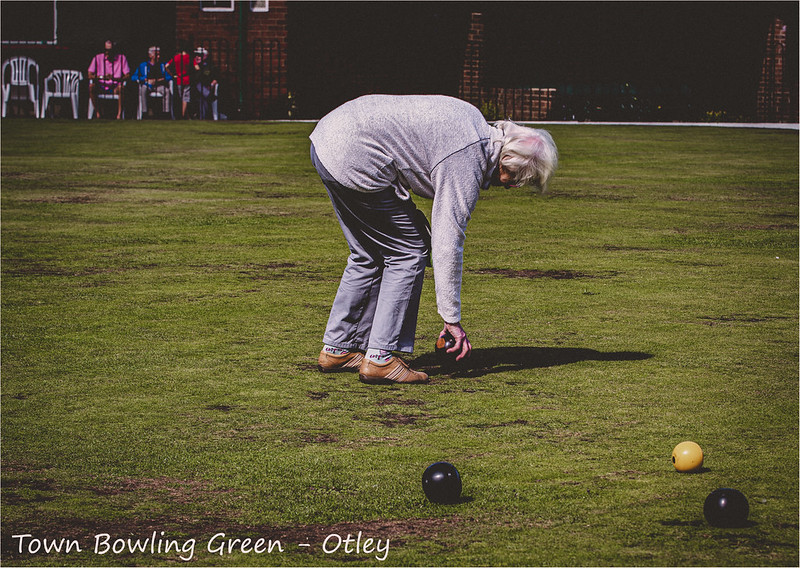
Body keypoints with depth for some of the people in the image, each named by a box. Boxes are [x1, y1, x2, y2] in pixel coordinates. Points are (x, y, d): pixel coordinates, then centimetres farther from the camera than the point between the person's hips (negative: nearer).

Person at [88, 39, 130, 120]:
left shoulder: (121, 58, 3)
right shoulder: (98, 58, 5)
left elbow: (127, 76, -5)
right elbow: (90, 75, -2)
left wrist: (115, 78, -24)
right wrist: (101, 77, -23)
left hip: (115, 87, -1)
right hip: (101, 86, 1)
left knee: (121, 88, -35)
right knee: (91, 86, -30)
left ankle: (119, 113, -31)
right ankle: (97, 112, -23)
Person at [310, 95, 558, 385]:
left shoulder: (475, 122, 11)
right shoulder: (467, 164, -15)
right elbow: (447, 244, -15)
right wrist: (452, 319, -11)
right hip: (354, 161, -10)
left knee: (369, 256, 18)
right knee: (408, 252, -2)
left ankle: (337, 349, 23)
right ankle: (380, 358, -4)